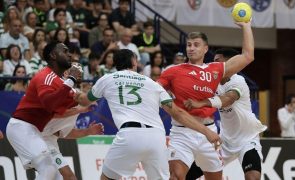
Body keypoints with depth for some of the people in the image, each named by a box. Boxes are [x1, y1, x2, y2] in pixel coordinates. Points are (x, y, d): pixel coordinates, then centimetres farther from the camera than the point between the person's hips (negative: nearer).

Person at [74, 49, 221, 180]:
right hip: (156, 137, 2)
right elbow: (178, 113, 18)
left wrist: (77, 96, 64)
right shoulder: (151, 83, 24)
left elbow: (84, 101, 40)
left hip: (130, 135, -2)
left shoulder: (107, 80, 21)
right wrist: (206, 131, 20)